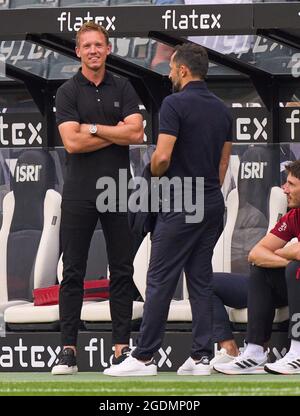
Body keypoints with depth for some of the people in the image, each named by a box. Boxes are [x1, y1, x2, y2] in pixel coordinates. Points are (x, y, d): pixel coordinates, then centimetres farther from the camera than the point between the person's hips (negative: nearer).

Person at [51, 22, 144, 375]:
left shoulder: (123, 89, 9)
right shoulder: (68, 92, 1)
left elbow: (136, 133, -5)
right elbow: (72, 142, -12)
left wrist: (92, 127, -9)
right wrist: (117, 132, -6)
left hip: (118, 191, 2)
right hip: (79, 193, -2)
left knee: (122, 272, 3)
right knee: (73, 273, -1)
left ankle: (121, 346, 6)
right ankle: (68, 350, 0)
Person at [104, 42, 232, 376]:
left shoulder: (175, 104, -13)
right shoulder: (222, 110, 11)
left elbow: (162, 156, -20)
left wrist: (155, 173, 2)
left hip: (179, 206, -7)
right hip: (212, 205, 7)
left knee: (160, 280, -4)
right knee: (200, 279, 8)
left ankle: (144, 357, -3)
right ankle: (201, 356, 4)